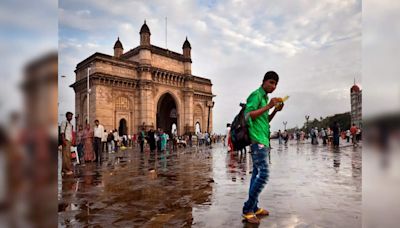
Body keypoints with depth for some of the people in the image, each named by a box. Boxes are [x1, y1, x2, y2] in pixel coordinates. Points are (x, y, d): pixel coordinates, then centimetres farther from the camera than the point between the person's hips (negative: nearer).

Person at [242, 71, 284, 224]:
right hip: (257, 140, -10)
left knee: (257, 174, 10)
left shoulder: (265, 97, 21)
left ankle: (254, 208, 17)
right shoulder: (256, 94, -7)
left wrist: (275, 111, 10)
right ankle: (247, 209, -5)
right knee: (263, 174, -13)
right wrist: (268, 106, -18)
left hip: (262, 140, 10)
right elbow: (248, 115, -18)